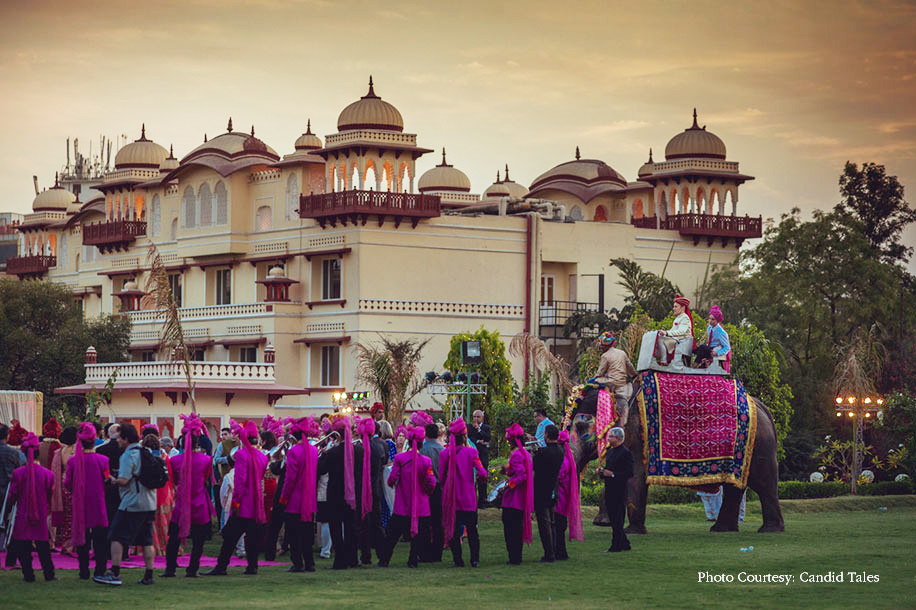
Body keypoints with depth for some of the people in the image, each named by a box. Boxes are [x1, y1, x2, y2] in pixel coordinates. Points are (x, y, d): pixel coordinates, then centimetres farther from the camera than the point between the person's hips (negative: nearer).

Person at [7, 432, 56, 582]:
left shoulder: (18, 473, -11)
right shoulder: (47, 474, -6)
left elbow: (12, 496, -4)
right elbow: (50, 496, 4)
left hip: (22, 515, -2)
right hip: (41, 515, 2)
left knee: (23, 547, 6)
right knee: (43, 546, 11)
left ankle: (28, 575, 4)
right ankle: (49, 574, 12)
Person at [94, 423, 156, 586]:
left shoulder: (128, 455, -12)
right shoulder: (147, 453, 13)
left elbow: (123, 480, -21)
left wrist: (112, 480, -2)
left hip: (132, 504, -8)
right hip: (150, 504, 8)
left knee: (117, 537, -4)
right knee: (146, 540, 11)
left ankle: (114, 574, -10)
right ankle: (148, 576, 9)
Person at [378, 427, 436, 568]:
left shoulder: (399, 458, -8)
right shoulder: (426, 461, -8)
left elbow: (392, 479, -8)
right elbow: (431, 484, -8)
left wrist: (392, 484, 15)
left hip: (402, 505, 1)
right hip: (421, 506, -1)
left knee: (392, 535, 9)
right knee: (417, 535, 9)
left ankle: (384, 560, 11)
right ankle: (413, 560, 8)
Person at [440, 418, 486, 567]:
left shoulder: (444, 453, -4)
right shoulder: (471, 452, -10)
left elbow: (442, 476, 0)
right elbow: (482, 473, -13)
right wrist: (478, 476, 8)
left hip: (451, 498, 1)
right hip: (468, 498, -1)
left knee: (453, 529, 7)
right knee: (472, 529, 11)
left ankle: (458, 560, 4)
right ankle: (475, 559, 6)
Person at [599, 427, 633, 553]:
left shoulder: (626, 453, -10)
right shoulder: (610, 451, 17)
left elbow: (629, 473, -15)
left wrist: (612, 474, -20)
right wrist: (602, 472, 4)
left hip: (619, 491, -9)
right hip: (609, 490, 9)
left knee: (618, 519, -5)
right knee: (612, 518, 11)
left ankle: (616, 546, -1)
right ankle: (624, 544, 20)